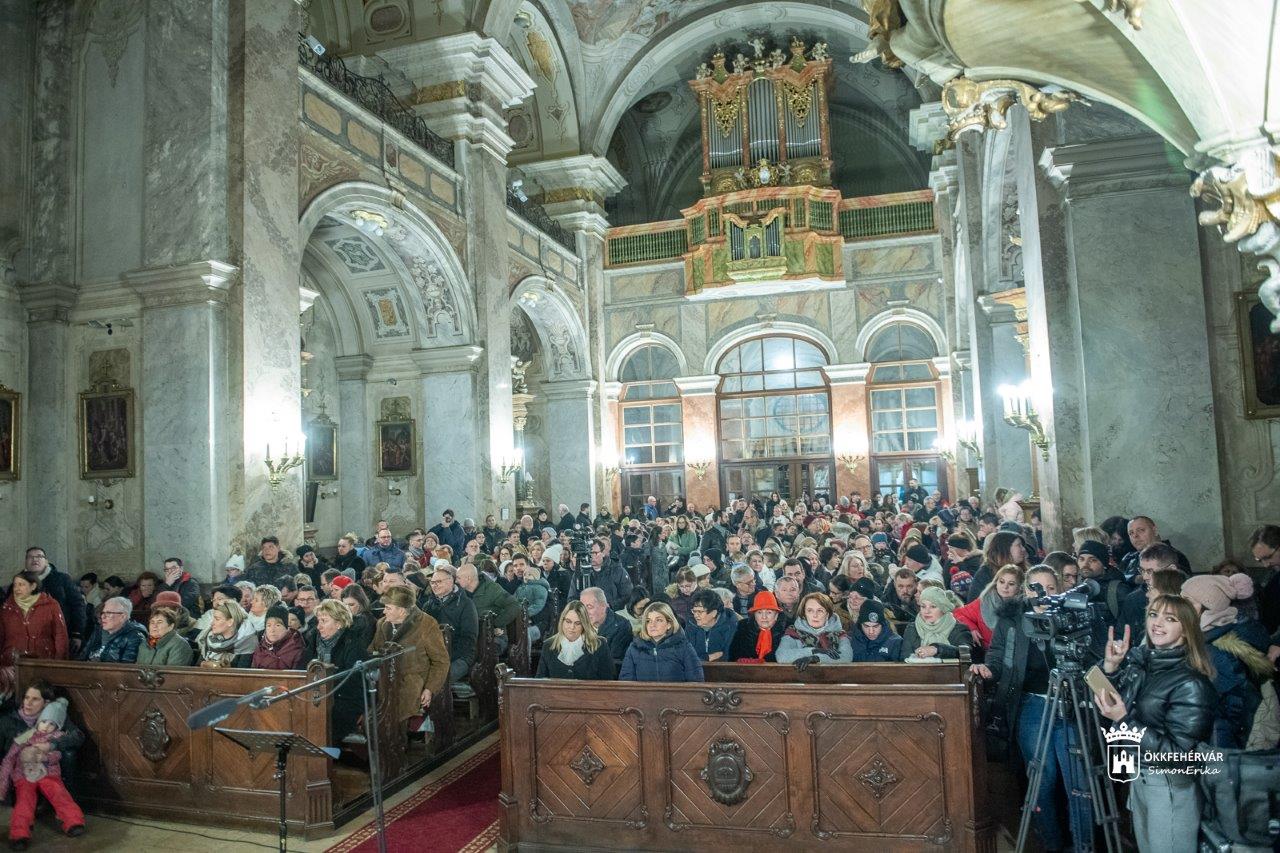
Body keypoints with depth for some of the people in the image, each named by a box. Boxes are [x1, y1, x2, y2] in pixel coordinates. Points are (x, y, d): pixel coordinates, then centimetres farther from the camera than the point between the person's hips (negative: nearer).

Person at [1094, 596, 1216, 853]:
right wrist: (1110, 666, -14)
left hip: (1170, 788, -6)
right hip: (1137, 777, 7)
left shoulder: (1191, 684, -22)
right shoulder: (1139, 659, -4)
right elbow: (1101, 703, 2)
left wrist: (1124, 720, -31)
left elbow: (1178, 754, -23)